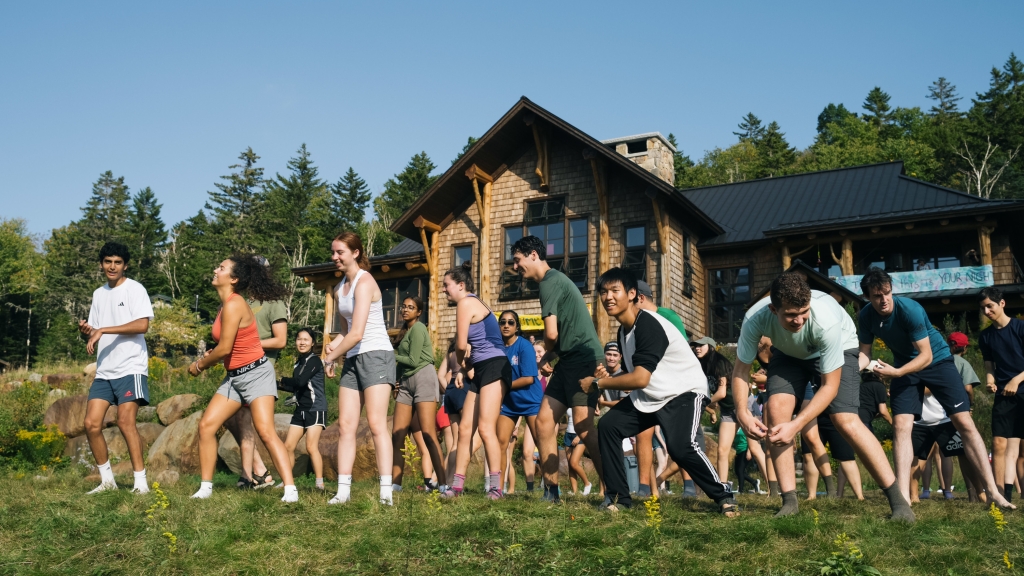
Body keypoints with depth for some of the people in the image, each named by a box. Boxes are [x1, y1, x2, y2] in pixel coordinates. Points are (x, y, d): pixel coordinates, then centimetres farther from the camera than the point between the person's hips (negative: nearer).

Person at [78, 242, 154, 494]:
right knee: (92, 424, 0)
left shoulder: (135, 289, -4)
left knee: (125, 422, -14)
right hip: (104, 370, 7)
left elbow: (142, 325, -18)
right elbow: (97, 334, 20)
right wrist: (87, 331, -3)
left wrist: (103, 330, -18)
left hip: (130, 367, -7)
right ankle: (107, 480, 14)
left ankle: (141, 482, -7)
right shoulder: (99, 294, 16)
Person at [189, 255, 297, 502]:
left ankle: (290, 490, -16)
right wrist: (207, 358, 1)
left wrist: (200, 364, -3)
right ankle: (205, 488, 14)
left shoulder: (233, 305, -18)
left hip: (256, 373, -10)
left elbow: (224, 348, -19)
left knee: (266, 431, -16)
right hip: (234, 377, 10)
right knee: (206, 425, 4)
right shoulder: (226, 304, 11)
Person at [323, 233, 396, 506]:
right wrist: (334, 345, 0)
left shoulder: (364, 282, -12)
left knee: (376, 424, -12)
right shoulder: (339, 289, 15)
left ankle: (386, 491, -11)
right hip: (353, 359, 8)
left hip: (376, 355, -8)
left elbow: (356, 334, -19)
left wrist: (330, 358, -7)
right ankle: (343, 490, 4)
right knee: (346, 425, 2)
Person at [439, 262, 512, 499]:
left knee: (486, 428, -15)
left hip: (494, 367, -10)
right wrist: (461, 370, 2)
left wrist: (460, 362, 8)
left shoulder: (466, 302, -9)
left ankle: (496, 487, -14)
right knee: (465, 429, 8)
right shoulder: (471, 303, 20)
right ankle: (457, 485, 13)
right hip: (481, 371, 10)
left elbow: (461, 344, -12)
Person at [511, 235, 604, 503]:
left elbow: (551, 333, -17)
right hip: (569, 361, 10)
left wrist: (547, 356, 3)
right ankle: (551, 491, 10)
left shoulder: (550, 282, -11)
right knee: (544, 420, 5)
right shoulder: (555, 280, 19)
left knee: (583, 428, -13)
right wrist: (549, 358, 11)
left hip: (584, 359, -10)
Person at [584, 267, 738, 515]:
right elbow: (633, 376, 12)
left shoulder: (648, 325, -24)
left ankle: (723, 495, -6)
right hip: (649, 395, 9)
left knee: (680, 446, -30)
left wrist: (596, 383, -20)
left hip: (685, 392, -9)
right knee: (608, 425, -4)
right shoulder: (624, 330, 5)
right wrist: (606, 378, -9)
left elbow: (640, 378, -31)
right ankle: (618, 496, 6)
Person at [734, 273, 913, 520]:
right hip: (788, 352, 3)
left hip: (838, 348, -2)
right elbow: (741, 369, -19)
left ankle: (898, 501, -7)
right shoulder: (755, 319, -34)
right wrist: (742, 412, -36)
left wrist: (796, 425, -39)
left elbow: (830, 386, -31)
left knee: (846, 421, -20)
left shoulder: (827, 321, -41)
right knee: (777, 407, -21)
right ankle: (789, 502, -10)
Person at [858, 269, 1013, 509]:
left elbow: (926, 356, -26)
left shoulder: (910, 309, -30)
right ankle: (903, 497, -12)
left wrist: (896, 372, -40)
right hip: (904, 366, 3)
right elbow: (864, 354, -8)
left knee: (964, 423, -8)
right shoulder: (866, 316, -16)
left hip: (937, 360, -3)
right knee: (902, 426, -12)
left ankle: (993, 491, 0)